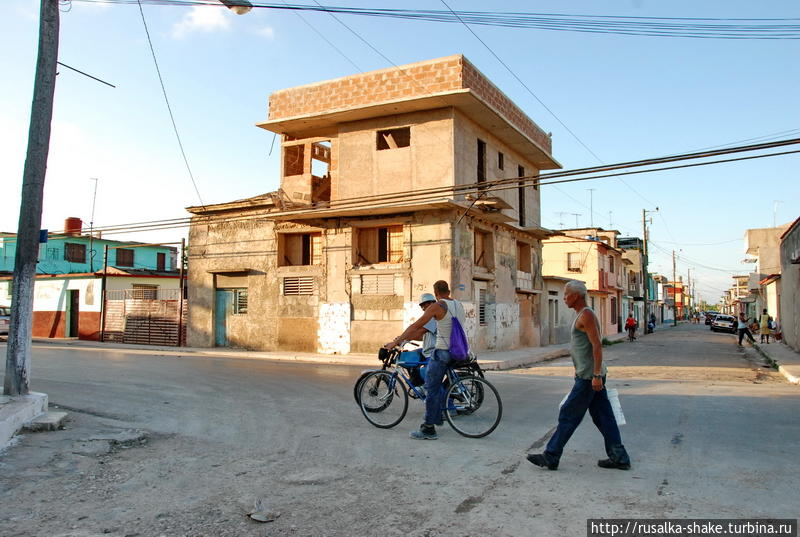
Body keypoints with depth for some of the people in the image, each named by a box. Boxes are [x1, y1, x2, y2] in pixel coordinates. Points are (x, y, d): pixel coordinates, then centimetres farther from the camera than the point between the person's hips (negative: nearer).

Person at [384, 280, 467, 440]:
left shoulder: (437, 306, -12)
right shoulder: (459, 305, 8)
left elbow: (416, 326, -14)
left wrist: (395, 342, -11)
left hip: (443, 352, -8)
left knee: (431, 388, -1)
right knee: (437, 384, 25)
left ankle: (429, 429, 1)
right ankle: (439, 416, 30)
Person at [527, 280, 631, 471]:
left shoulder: (586, 315, -15)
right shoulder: (582, 315, 16)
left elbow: (597, 345, -22)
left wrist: (596, 375, -25)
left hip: (588, 377, -10)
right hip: (592, 376, 10)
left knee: (568, 416, -4)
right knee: (602, 417, 12)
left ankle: (550, 457, 3)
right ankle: (619, 458, 17)